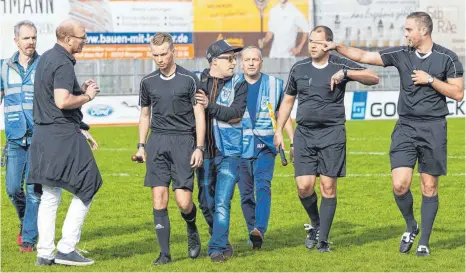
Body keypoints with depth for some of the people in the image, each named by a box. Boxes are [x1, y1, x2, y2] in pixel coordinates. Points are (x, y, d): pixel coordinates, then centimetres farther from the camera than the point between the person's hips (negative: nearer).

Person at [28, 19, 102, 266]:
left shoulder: (46, 58, 15)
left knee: (50, 195, 11)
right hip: (63, 135, -9)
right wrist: (87, 96, -11)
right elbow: (62, 101, -27)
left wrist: (80, 89, 15)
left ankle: (45, 253, 10)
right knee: (86, 189, 0)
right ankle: (66, 248, -3)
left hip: (43, 133, 9)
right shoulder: (63, 64, -16)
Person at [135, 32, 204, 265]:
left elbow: (199, 115, 0)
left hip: (183, 141, -3)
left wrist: (199, 148, -6)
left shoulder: (189, 80, -2)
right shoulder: (148, 82, 10)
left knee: (183, 200, -10)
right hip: (157, 141, 3)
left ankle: (192, 230, 24)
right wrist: (141, 146, 14)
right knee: (159, 200, -4)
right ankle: (164, 253, 2)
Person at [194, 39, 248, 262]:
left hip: (229, 152, -3)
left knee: (222, 202, -12)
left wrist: (210, 106, -18)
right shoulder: (197, 80, 4)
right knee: (206, 204, 10)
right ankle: (222, 242, 28)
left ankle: (217, 248, -8)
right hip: (204, 152, 3)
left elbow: (236, 114, -13)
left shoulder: (238, 84, -1)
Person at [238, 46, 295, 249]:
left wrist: (293, 143, 7)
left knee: (263, 186, -19)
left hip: (265, 146, -1)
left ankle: (259, 230, -31)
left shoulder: (274, 85, 6)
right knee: (246, 193, 3)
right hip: (240, 147, 1)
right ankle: (253, 233, 16)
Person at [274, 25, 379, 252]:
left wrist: (345, 73, -20)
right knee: (304, 186, -7)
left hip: (332, 133, -2)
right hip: (304, 133, 2)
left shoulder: (340, 66, 0)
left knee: (328, 188, -3)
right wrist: (279, 131, 13)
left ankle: (323, 239, 5)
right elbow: (287, 100, 18)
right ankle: (315, 223, 21)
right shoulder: (299, 69, 9)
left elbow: (373, 78, -8)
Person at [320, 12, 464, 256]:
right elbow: (364, 57, 7)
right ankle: (410, 227, 18)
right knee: (399, 185, -9)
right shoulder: (401, 54, 4)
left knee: (429, 188, 2)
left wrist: (430, 80, -11)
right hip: (406, 126, 2)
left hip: (433, 128, -2)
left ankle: (424, 242, 13)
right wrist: (337, 47, 0)